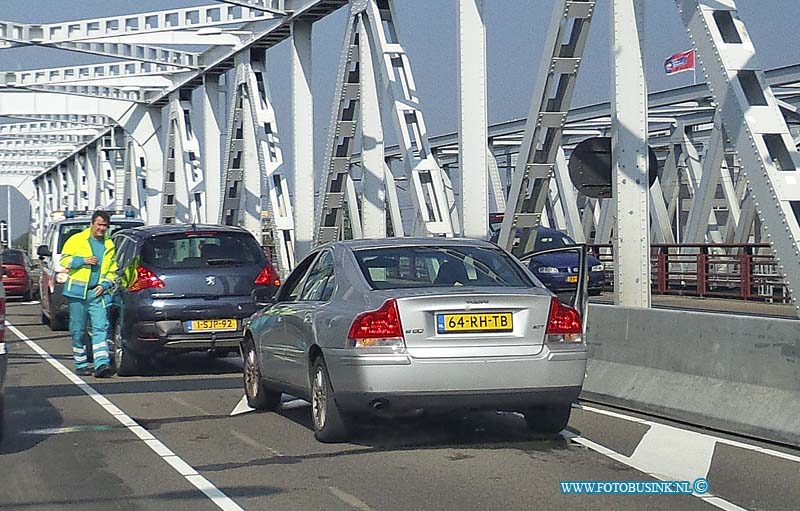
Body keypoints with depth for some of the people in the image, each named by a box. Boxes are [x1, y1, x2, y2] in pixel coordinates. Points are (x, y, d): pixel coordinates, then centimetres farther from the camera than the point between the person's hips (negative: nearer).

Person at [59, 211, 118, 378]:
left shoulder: (109, 245, 14)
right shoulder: (76, 240, 4)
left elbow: (112, 270, 18)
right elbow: (64, 260, 1)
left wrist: (105, 284, 1)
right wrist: (83, 260, -13)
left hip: (98, 293, 2)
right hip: (77, 292, -2)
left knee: (100, 327, -12)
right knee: (78, 330, 3)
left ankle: (102, 364, -20)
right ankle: (80, 364, 13)